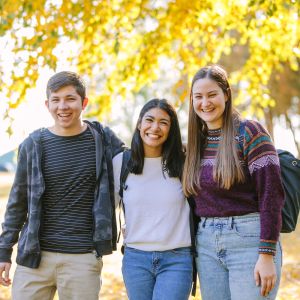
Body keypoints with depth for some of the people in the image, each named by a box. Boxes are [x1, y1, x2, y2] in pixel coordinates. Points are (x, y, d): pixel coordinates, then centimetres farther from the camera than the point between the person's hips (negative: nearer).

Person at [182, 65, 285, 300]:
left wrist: (267, 255, -17)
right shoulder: (197, 141, 11)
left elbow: (271, 194, -13)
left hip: (248, 239, -5)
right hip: (206, 245, 6)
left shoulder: (249, 131, -7)